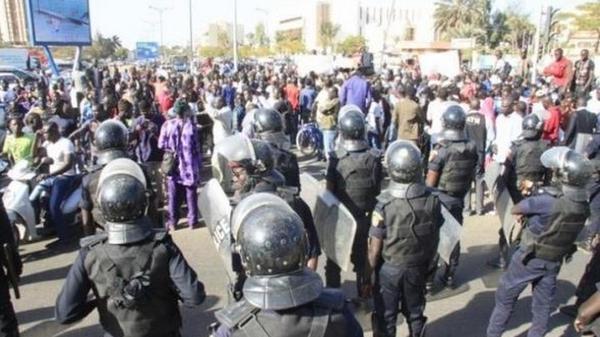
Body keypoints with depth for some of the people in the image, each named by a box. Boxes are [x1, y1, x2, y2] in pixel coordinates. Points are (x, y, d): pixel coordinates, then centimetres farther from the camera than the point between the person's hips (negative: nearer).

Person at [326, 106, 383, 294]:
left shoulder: (335, 159, -19)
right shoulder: (374, 158, -12)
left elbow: (330, 192, -11)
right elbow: (377, 190, -4)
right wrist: (369, 210, 12)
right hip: (364, 219, 2)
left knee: (334, 261, 17)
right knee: (363, 260, 20)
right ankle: (364, 297, 33)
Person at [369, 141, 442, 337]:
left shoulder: (384, 204, -24)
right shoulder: (433, 200, -13)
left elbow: (375, 248, -17)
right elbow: (435, 240, -1)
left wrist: (369, 272, -1)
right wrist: (427, 264, 15)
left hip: (389, 269, -3)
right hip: (418, 268, 3)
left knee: (386, 316, 15)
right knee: (415, 312, 24)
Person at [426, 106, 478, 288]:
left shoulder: (441, 149, -20)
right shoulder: (472, 148, -4)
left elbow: (431, 182, -15)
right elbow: (472, 175, 8)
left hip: (440, 199, -5)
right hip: (459, 199, 5)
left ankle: (428, 279, 11)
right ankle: (449, 276, 25)